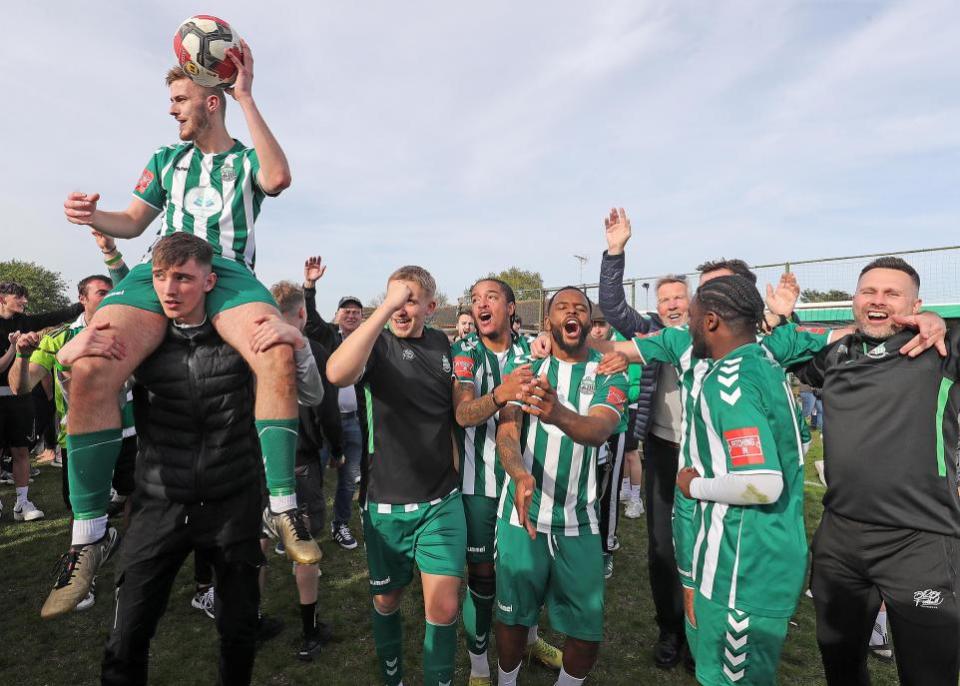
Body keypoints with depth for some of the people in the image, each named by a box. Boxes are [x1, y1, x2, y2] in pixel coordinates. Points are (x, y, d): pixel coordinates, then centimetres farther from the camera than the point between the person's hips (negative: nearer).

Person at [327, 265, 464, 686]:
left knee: (444, 607, -1)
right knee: (386, 600, 17)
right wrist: (385, 307, -33)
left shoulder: (443, 345, 3)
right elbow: (338, 374, -33)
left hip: (442, 501, 2)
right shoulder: (377, 343, -9)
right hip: (387, 504, -1)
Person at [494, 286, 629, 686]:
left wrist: (558, 414, -44)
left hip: (579, 520, 1)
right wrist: (520, 474, -34)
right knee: (513, 617, 12)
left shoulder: (609, 376, -1)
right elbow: (506, 431, -11)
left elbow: (598, 429, -21)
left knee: (588, 631, 7)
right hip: (521, 514, 0)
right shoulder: (523, 367, 0)